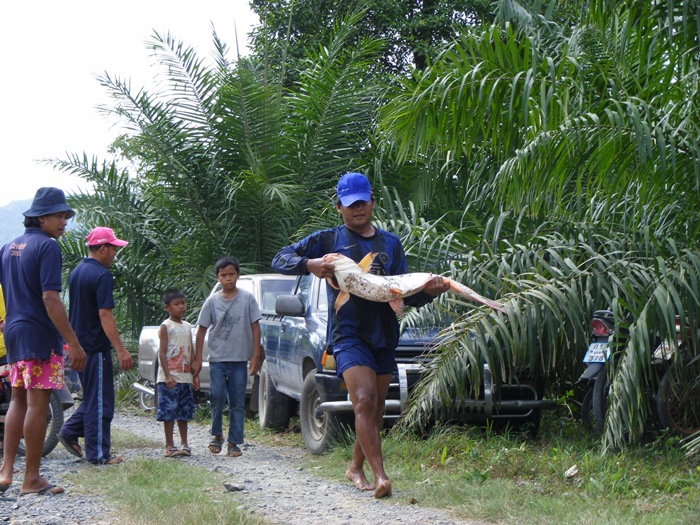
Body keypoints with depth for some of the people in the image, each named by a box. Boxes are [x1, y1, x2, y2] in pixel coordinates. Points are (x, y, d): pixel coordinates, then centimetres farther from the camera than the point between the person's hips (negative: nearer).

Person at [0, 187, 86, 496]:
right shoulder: (47, 246, -13)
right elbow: (50, 299, -20)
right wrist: (74, 343, -20)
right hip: (41, 334, -8)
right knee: (38, 404, -3)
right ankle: (31, 479, 1)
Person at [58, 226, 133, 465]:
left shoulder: (76, 272, 12)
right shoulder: (102, 275, -16)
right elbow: (105, 315, -22)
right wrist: (121, 349, -22)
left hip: (79, 344, 9)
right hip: (96, 346, -9)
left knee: (93, 396, 20)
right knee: (100, 401, -2)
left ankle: (70, 431, 14)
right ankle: (98, 454, 1)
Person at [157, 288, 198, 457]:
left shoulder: (187, 326, 14)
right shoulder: (166, 327, -5)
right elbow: (162, 353, -10)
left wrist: (195, 374, 11)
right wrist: (167, 376, -18)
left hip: (185, 377, 6)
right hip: (169, 378, -6)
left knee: (184, 412, 9)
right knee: (169, 412, -4)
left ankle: (184, 444, 16)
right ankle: (169, 446, 1)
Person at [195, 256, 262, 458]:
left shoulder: (247, 298, 3)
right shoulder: (212, 301, 4)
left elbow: (255, 327, 5)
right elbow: (201, 330, 7)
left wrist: (256, 355, -2)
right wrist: (198, 358, 2)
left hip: (240, 359, 0)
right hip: (217, 358, 0)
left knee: (237, 402, 1)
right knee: (217, 396, -13)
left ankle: (233, 443, 6)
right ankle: (216, 435, 7)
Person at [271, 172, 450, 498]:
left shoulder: (390, 243, 16)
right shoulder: (328, 240, 7)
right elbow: (280, 259, 5)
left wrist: (428, 291, -10)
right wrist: (310, 265, -15)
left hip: (384, 334, 5)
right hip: (348, 333, -5)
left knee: (376, 409, 11)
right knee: (365, 401, -21)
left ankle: (356, 468, 29)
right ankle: (380, 476, -26)